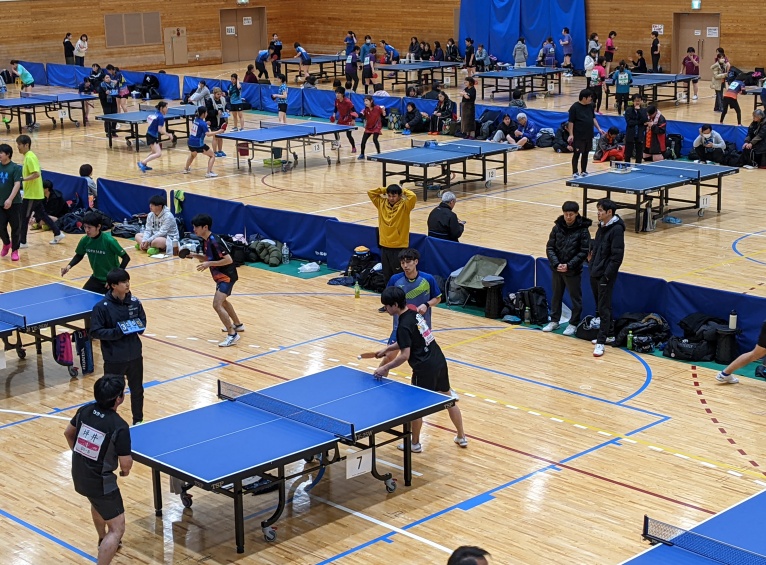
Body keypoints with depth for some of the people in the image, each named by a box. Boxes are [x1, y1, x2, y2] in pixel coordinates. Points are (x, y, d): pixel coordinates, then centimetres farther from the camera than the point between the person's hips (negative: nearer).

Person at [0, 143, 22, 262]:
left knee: (15, 227, 2)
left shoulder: (15, 168, -8)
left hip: (14, 203, -3)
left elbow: (17, 184, -14)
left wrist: (10, 199, -23)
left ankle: (14, 250, 16)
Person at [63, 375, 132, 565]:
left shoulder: (85, 411, -5)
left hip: (78, 477, 8)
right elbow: (125, 464, -20)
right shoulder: (119, 426, -25)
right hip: (99, 483, -8)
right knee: (117, 530, 0)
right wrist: (126, 470, 4)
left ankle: (103, 542, 62)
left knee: (98, 503, 38)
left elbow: (68, 433, 13)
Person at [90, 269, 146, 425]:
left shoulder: (135, 302, -2)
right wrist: (117, 332, -26)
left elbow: (142, 320, 12)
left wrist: (139, 327, -11)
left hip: (135, 355, 5)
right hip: (114, 359, -4)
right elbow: (95, 332, -15)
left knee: (137, 390, 18)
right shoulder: (102, 307, -16)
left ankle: (138, 421, 36)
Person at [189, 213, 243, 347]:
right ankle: (238, 324, 48)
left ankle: (232, 335, -14)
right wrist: (195, 255, -1)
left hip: (227, 276, -11)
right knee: (222, 301, 30)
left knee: (217, 305, -20)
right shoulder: (205, 241, 4)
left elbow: (229, 260, -27)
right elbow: (207, 258, 15)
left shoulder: (214, 242, -25)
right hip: (221, 276, 11)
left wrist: (209, 264, -28)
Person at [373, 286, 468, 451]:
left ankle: (415, 444, 25)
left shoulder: (404, 326, -21)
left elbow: (405, 355, -23)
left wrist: (385, 368, -14)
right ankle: (461, 437, 32)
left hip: (425, 369, -9)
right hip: (439, 361, 9)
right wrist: (387, 349, 18)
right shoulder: (414, 312, 5)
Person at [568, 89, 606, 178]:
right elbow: (571, 122, -11)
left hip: (589, 135, 6)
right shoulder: (575, 107, -12)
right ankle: (575, 173, 7)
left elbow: (593, 118, 17)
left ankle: (583, 171, 23)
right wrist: (571, 134, -15)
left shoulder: (590, 105, 7)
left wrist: (599, 128, 10)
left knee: (585, 154, 13)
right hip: (578, 136, -6)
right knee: (577, 154, 0)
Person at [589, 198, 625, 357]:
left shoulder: (616, 229, -16)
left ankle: (601, 342, -3)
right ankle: (609, 335, 30)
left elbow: (617, 256, -19)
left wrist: (606, 275, -19)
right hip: (595, 273, 9)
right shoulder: (602, 226, 9)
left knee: (603, 308, -6)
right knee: (600, 305, 17)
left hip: (605, 275, -9)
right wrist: (591, 257, 6)